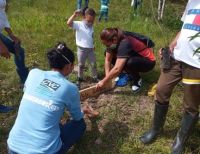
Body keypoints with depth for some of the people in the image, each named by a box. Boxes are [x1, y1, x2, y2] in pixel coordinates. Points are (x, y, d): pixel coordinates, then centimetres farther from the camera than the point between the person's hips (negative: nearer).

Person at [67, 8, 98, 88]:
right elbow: (69, 23, -30)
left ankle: (95, 78, 28)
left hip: (91, 49, 5)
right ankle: (80, 79, 30)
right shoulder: (79, 24, -13)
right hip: (82, 49, -4)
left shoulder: (91, 26, 6)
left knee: (93, 64, 11)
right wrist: (74, 15, -40)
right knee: (81, 65, 12)